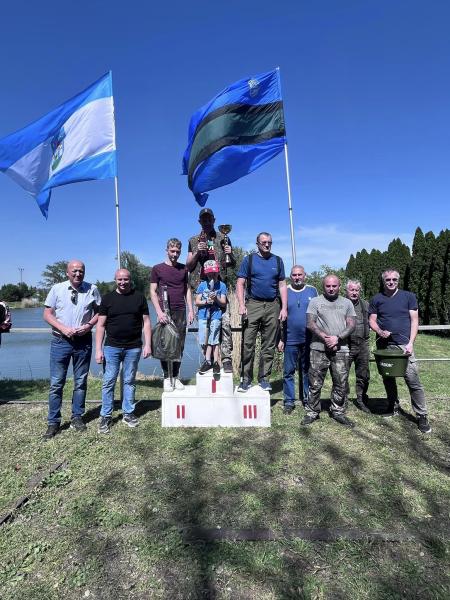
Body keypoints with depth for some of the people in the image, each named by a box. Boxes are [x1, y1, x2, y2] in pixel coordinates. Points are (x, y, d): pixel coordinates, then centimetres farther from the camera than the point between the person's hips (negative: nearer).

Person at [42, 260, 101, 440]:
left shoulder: (92, 289, 0)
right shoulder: (57, 289, 0)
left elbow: (99, 311, 6)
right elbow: (47, 314, 1)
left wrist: (89, 325, -11)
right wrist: (63, 328, -13)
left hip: (83, 341, 1)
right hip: (60, 341, -1)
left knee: (81, 382, 10)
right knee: (56, 383, 3)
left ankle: (77, 417, 25)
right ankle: (53, 422, 16)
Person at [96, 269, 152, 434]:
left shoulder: (139, 297, 4)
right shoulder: (108, 298, 4)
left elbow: (146, 322, 4)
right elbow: (101, 325, 3)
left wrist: (147, 345, -3)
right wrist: (98, 349, -3)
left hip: (133, 348, 1)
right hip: (112, 347, 0)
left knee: (129, 381, 10)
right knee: (109, 382, 3)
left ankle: (128, 413, 23)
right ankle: (105, 416, 16)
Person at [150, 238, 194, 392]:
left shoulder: (183, 269, 12)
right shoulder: (157, 269, 2)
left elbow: (187, 290, 14)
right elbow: (152, 292, -1)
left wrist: (191, 310, 5)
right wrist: (159, 312, -11)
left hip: (180, 312, 3)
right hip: (165, 313, -3)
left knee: (179, 346, 5)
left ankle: (176, 377, 16)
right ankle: (167, 378, 13)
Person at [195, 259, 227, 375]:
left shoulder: (221, 285, 4)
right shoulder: (202, 285, 7)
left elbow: (223, 303, 2)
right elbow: (197, 302, 5)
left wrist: (216, 298, -16)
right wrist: (206, 302, -12)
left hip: (216, 316, -2)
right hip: (203, 316, 2)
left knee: (214, 340, 0)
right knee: (205, 341, 5)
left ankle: (215, 362, 9)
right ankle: (207, 361, 17)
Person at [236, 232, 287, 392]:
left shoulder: (277, 261, 13)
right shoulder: (249, 260, 6)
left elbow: (282, 285, 12)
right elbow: (240, 284, 1)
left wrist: (284, 308, 3)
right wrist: (241, 305, -11)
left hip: (273, 306, 3)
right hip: (253, 305, -2)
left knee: (269, 345, 6)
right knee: (248, 344, -5)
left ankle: (264, 378, 16)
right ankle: (246, 378, 5)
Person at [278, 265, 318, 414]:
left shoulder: (312, 291, 6)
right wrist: (280, 339, -1)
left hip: (309, 339, 2)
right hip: (290, 339, -1)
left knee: (307, 370, 12)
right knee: (288, 371, 3)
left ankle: (307, 399, 25)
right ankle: (289, 402, 13)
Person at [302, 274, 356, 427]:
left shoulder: (347, 303, 13)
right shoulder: (315, 301, 6)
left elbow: (351, 325, 5)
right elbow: (310, 324, -2)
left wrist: (337, 338, -10)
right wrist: (325, 338, -13)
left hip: (341, 350, 2)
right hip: (319, 348, -2)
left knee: (340, 384, 8)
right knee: (315, 384, 2)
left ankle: (338, 412, 24)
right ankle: (312, 412, 16)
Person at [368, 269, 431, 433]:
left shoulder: (409, 297, 4)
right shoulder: (376, 299, 8)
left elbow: (414, 320, 1)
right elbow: (372, 321, 8)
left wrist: (410, 343, -8)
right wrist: (380, 331, -13)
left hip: (403, 345, -2)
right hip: (384, 345, 3)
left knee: (413, 380, -6)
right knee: (388, 379, 12)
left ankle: (422, 415, 6)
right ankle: (393, 408, 29)